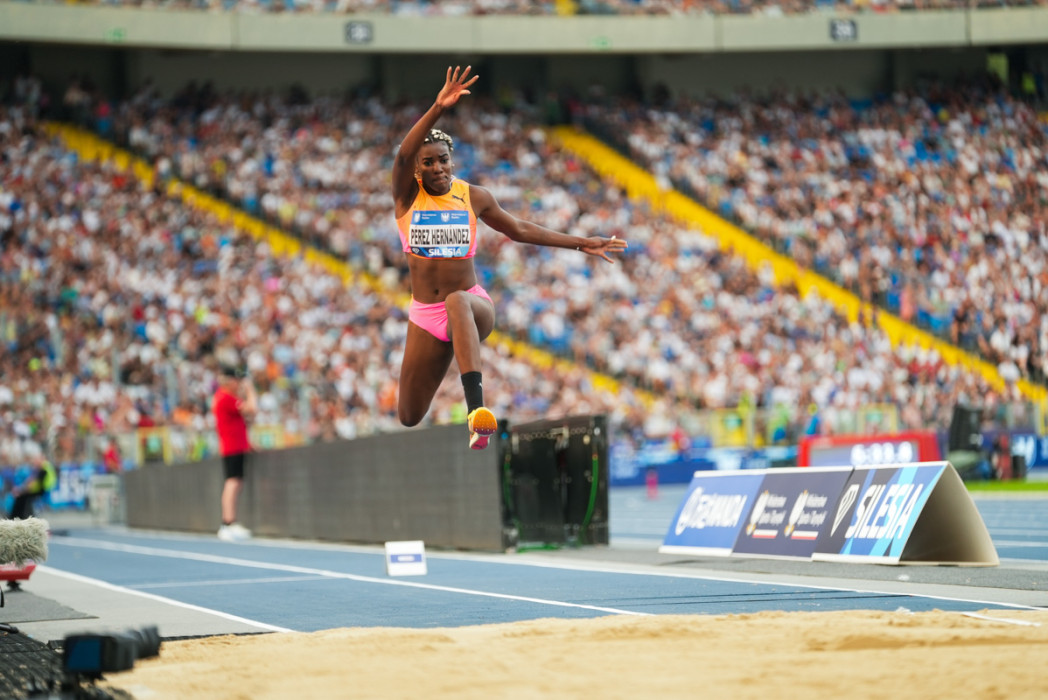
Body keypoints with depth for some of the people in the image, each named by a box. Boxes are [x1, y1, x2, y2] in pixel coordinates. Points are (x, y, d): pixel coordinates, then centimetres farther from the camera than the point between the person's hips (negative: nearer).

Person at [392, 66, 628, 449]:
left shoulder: (473, 197, 5)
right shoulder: (407, 195, -2)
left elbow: (518, 229, 18)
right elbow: (403, 155, -23)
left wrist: (580, 243, 17)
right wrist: (438, 109, -38)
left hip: (473, 303, -1)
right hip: (426, 316, 1)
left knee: (458, 301, -41)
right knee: (409, 417, 3)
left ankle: (476, 410, -57)